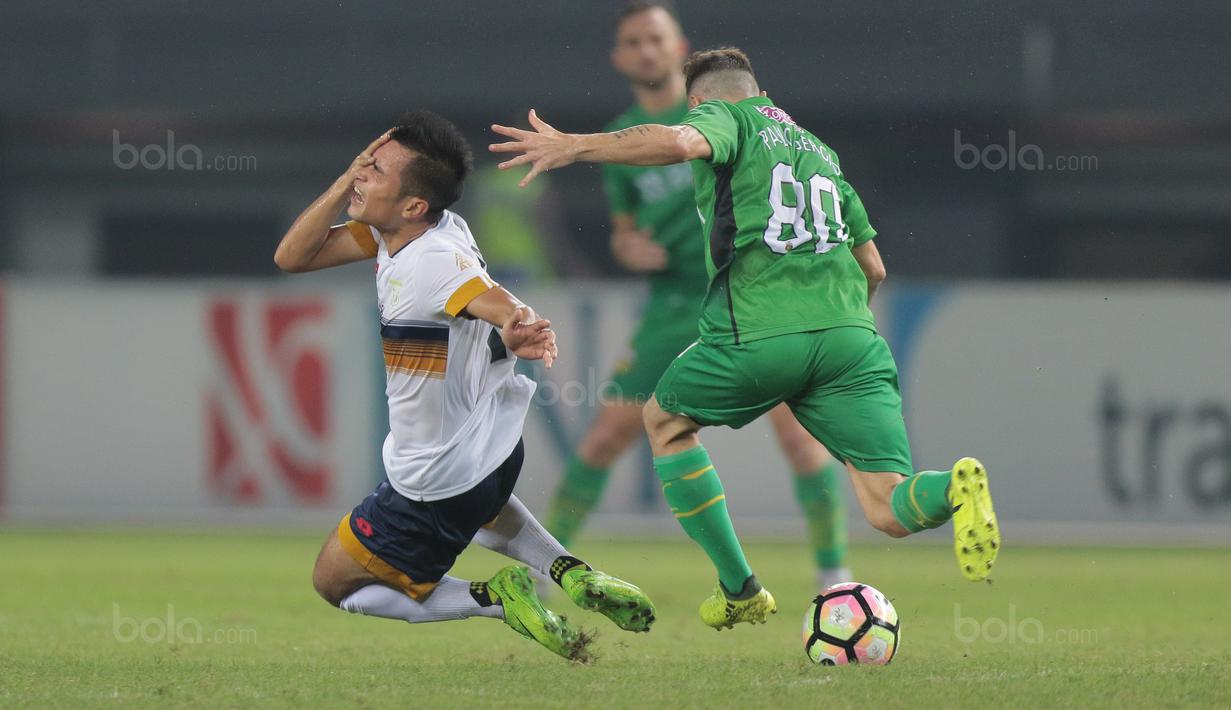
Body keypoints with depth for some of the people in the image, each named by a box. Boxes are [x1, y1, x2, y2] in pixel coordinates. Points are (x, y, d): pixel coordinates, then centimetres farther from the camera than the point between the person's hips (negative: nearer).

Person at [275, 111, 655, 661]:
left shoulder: (432, 261, -32)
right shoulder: (391, 233, -6)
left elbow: (499, 305, -49)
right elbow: (292, 258, -2)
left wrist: (523, 331, -73)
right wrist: (344, 183, -15)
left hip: (437, 482, -9)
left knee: (334, 581, 11)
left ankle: (494, 599, -3)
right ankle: (572, 574, 21)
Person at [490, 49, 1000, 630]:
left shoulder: (724, 117, 10)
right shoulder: (819, 149, 30)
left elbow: (682, 142, -16)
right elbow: (873, 268, 32)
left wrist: (574, 147, -15)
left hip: (758, 336, -5)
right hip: (851, 336, 5)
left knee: (665, 421, 24)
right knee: (890, 510, 0)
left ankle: (740, 590, 19)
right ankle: (955, 488, -36)